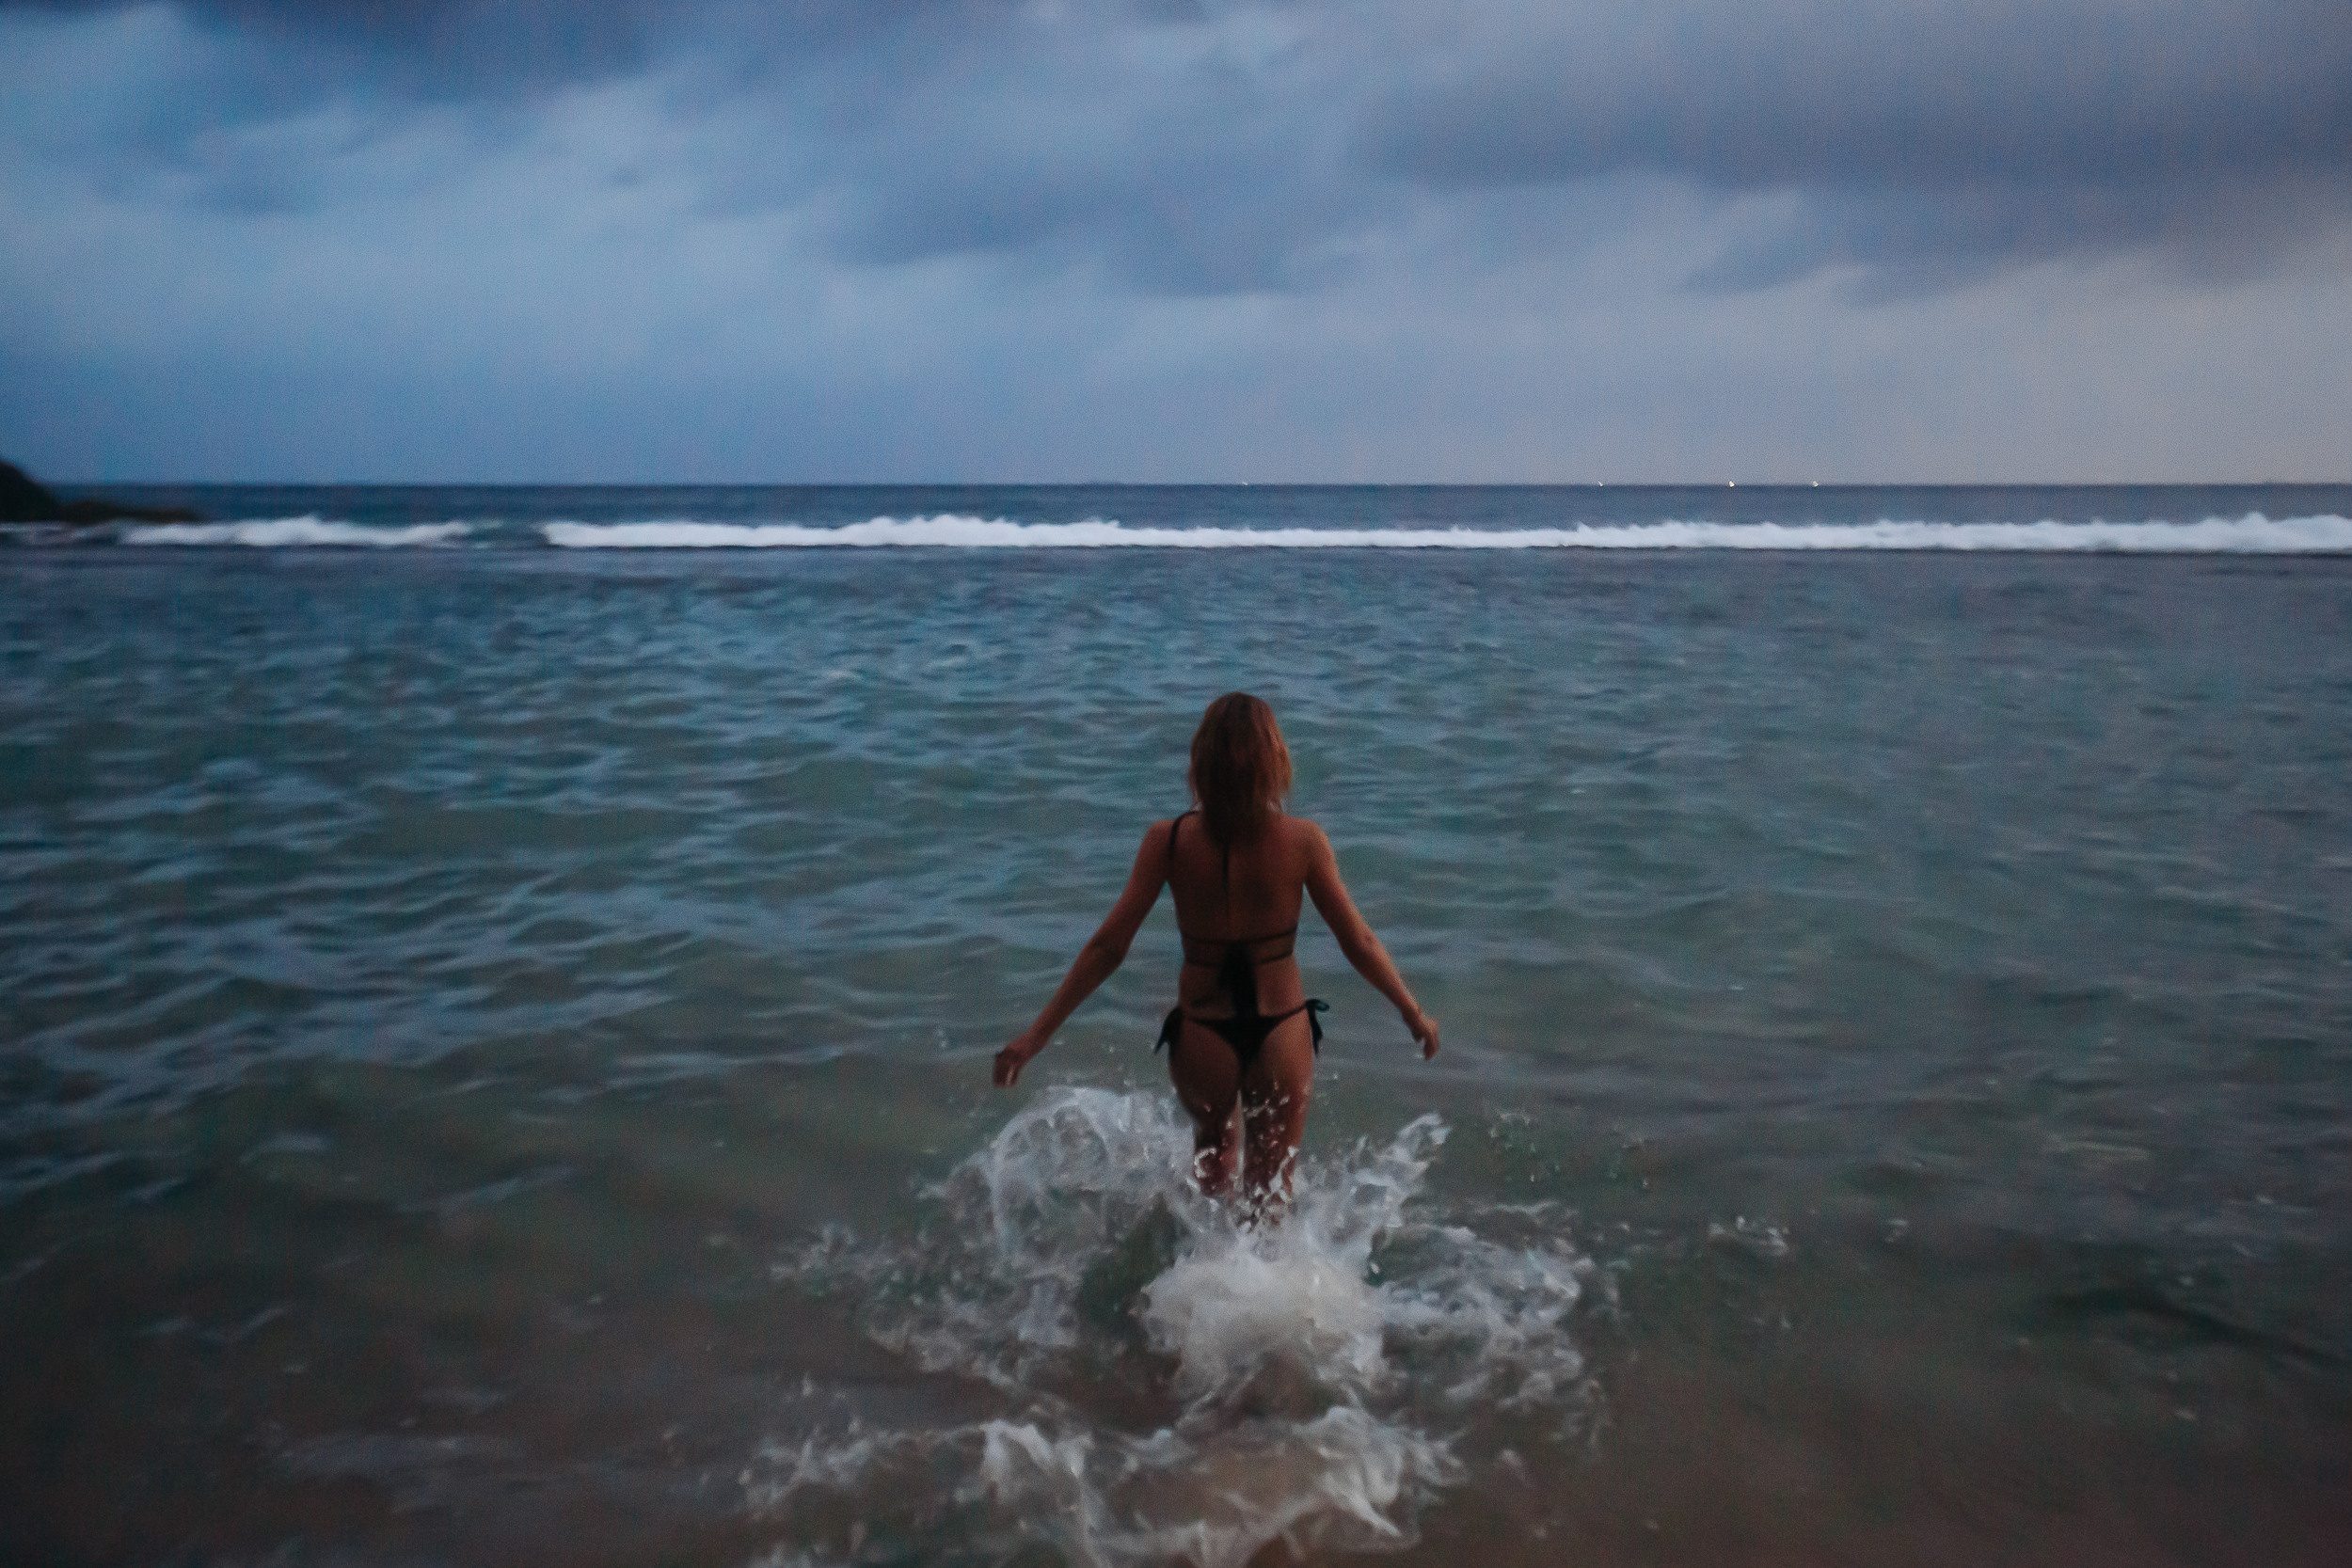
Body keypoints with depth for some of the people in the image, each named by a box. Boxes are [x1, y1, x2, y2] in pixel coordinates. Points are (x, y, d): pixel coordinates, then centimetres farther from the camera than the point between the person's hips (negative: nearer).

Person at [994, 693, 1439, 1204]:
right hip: (1281, 1034, 0)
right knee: (1270, 1190, 21)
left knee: (1213, 1146, 34)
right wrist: (1415, 1015, 9)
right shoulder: (1302, 840, -14)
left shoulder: (1169, 841, -14)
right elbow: (1359, 943, -7)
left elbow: (1107, 947, -12)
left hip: (1201, 1035, 1)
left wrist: (1036, 1035, -4)